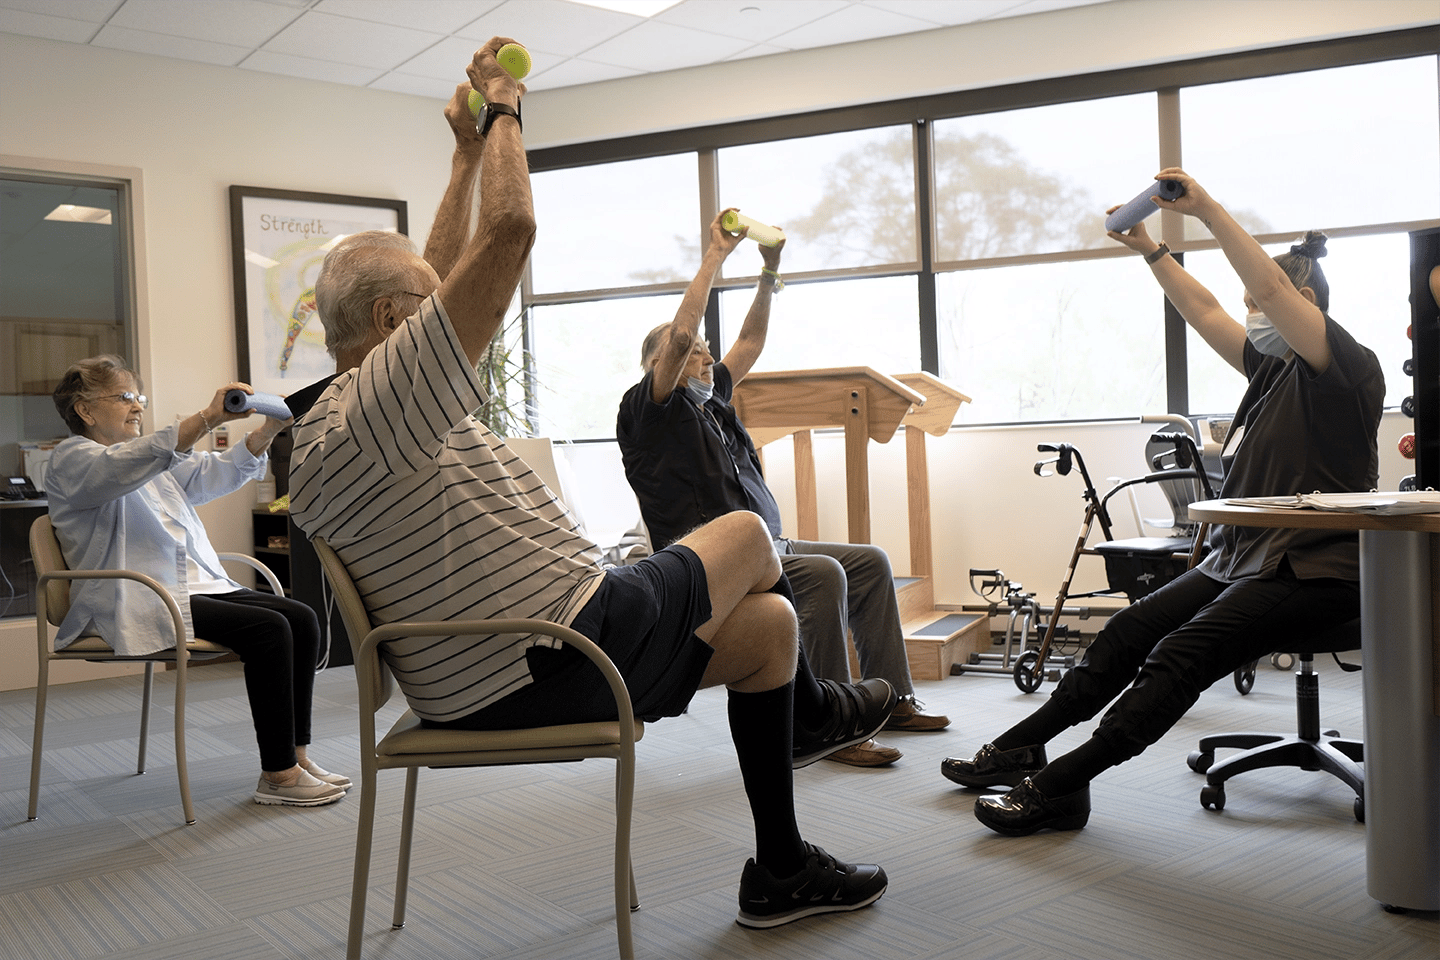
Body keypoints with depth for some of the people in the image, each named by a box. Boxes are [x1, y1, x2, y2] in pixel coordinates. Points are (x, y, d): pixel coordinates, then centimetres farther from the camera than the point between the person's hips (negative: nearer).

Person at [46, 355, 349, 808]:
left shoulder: (156, 462, 26)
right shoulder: (72, 459, -2)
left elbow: (216, 473, 21)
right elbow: (128, 465, -23)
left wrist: (269, 428, 3)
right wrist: (210, 417, -34)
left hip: (200, 586, 9)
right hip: (140, 604, -9)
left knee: (302, 618, -10)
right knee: (267, 628, -25)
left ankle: (296, 754, -5)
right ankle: (277, 775, -19)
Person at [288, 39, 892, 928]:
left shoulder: (346, 416, 13)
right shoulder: (380, 404, -19)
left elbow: (441, 273, 24)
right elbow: (509, 231, -25)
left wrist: (469, 154, 25)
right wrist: (502, 110, -8)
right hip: (561, 662, -11)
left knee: (768, 623, 18)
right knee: (748, 536, 10)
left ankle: (783, 871, 30)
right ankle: (810, 707, 38)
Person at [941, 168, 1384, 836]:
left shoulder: (1348, 369, -7)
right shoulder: (1273, 371, 18)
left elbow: (1272, 287, -20)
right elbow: (1205, 314, 20)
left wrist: (1207, 208, -21)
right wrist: (1151, 250, 16)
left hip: (1313, 573, -9)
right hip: (1241, 558, 9)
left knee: (1181, 654, -26)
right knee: (1130, 630, -6)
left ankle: (1057, 786, -31)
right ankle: (1017, 748, -4)